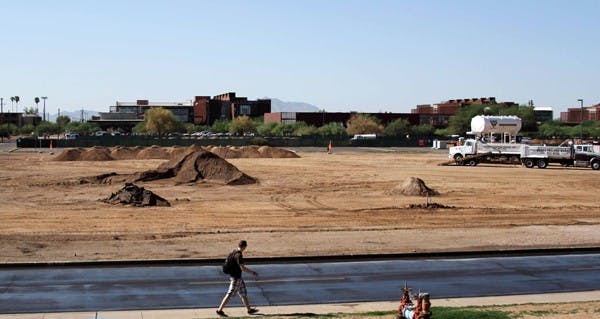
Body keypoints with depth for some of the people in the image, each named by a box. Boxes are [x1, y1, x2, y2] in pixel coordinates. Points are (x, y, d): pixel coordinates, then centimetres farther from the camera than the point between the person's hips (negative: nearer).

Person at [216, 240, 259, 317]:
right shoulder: (239, 255, -22)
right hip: (235, 278, -10)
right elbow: (242, 268, -24)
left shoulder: (234, 251, 6)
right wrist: (253, 272, -16)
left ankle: (249, 309, 25)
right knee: (230, 294, -4)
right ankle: (219, 310, 1)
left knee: (243, 293, 16)